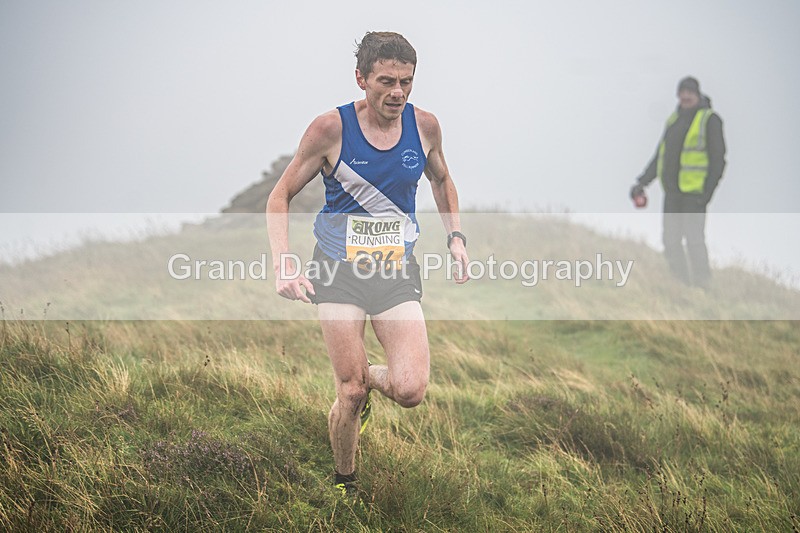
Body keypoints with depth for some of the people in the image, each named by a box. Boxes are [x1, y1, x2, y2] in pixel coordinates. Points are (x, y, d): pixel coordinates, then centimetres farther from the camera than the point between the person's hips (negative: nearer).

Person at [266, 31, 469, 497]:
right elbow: (281, 196, -2)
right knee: (351, 394, -4)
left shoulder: (424, 126, -3)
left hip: (398, 271, 2)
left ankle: (369, 376, 23)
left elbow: (442, 181, 20)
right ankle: (344, 481, 22)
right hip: (339, 270, -2)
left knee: (411, 391, -13)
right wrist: (283, 264, -14)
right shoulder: (331, 128, -11)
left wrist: (456, 237, 7)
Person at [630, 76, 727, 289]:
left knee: (694, 239, -12)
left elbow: (718, 159, -9)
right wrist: (642, 182, 10)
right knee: (671, 241, 6)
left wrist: (708, 191, -16)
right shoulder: (674, 119, 16)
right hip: (672, 191, 7)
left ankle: (702, 285, -6)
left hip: (695, 191, -7)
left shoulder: (709, 119, -5)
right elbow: (660, 156, 20)